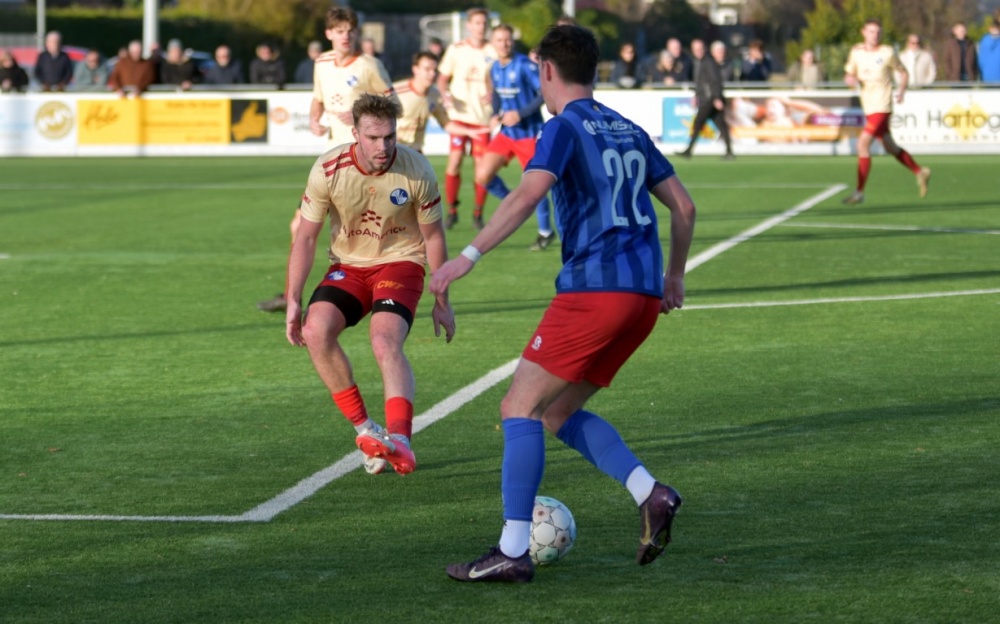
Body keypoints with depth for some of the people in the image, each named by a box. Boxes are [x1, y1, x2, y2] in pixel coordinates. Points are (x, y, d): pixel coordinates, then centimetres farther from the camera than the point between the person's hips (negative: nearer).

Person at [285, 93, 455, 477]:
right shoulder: (328, 170, -15)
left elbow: (433, 237, -1)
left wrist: (441, 301, 4)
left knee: (386, 342, -29)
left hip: (400, 262, -2)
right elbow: (306, 236, -4)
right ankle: (365, 429, -12)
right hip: (348, 265, 2)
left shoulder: (417, 172, -16)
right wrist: (293, 300, -7)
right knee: (316, 330, -24)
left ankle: (399, 438, -37)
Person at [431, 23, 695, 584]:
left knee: (521, 408, -2)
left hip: (592, 290, -8)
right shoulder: (629, 132, 19)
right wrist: (674, 278, 32)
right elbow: (684, 206, 21)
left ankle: (513, 551, -9)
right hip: (643, 295, 8)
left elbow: (528, 195, -20)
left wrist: (470, 256, -22)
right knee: (559, 413, 16)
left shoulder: (565, 128, -3)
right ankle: (650, 494, -2)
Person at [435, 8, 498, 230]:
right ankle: (452, 210, 5)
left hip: (483, 117, 0)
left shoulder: (493, 51, 3)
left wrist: (493, 95, -13)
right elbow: (442, 78, 9)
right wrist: (446, 95, -10)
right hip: (459, 114, 0)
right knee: (455, 160, -9)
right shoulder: (456, 50, 5)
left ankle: (478, 213, 11)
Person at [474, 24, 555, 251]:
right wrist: (495, 115, 2)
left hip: (529, 134, -6)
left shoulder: (524, 65, -17)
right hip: (506, 133, 6)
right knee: (483, 176, -3)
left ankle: (546, 232, 19)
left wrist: (520, 114, -24)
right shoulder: (495, 69, 4)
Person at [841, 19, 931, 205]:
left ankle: (859, 192, -13)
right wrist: (850, 79, -9)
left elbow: (903, 73, 6)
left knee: (863, 143, -16)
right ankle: (920, 172, 34)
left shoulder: (888, 53, -5)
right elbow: (848, 75, 14)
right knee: (890, 147, 15)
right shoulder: (856, 52, 7)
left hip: (882, 106, -6)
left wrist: (901, 90, -10)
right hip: (868, 106, 6)